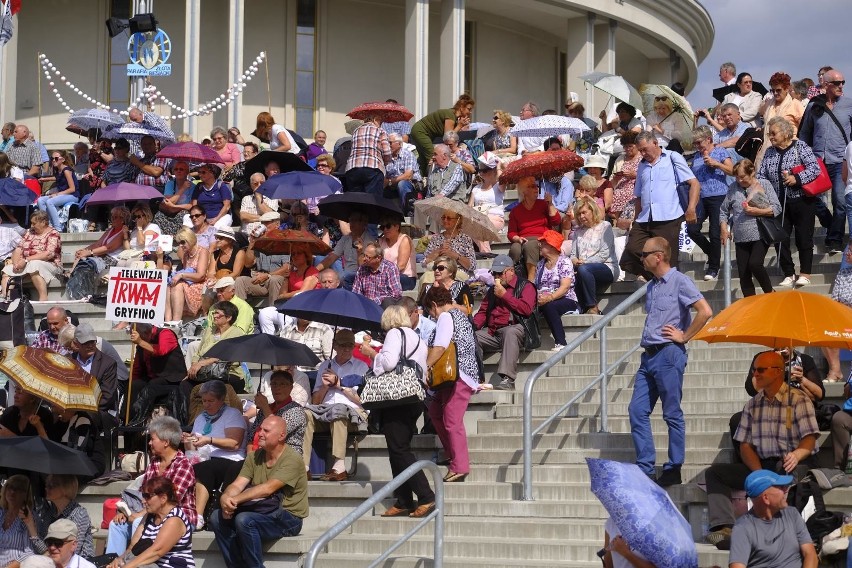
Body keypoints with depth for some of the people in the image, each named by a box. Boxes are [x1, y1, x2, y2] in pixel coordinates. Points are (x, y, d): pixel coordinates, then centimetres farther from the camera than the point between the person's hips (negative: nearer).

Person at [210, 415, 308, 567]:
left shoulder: (291, 459, -15)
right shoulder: (255, 457, 8)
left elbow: (267, 489, -26)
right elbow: (237, 485, -3)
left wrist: (235, 500, -31)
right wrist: (225, 498, -25)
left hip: (289, 517, -7)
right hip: (261, 512, 7)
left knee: (244, 520, -31)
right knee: (218, 518, -12)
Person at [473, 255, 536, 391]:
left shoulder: (525, 286, 6)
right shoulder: (493, 289, 27)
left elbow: (526, 309, -11)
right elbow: (483, 312, 24)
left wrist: (504, 295, -6)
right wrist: (473, 325, 3)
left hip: (514, 328, -6)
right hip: (492, 332, 6)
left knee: (510, 332, -40)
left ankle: (508, 380, -47)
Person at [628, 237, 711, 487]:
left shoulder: (679, 281, -8)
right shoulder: (652, 286, 18)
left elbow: (705, 311, -17)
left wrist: (684, 336, -12)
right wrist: (647, 338, 15)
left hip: (669, 354, -9)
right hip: (649, 354, 9)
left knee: (672, 414, -2)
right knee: (637, 411, 3)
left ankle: (674, 469, 4)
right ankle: (645, 468, 7)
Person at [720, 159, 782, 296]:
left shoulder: (764, 184, 2)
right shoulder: (733, 188, 10)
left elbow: (777, 208, -2)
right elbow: (723, 210, 19)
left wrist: (757, 211, -13)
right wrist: (724, 228, 6)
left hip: (760, 235, -4)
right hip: (741, 238, 4)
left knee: (755, 263, -22)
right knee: (743, 275, 0)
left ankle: (769, 293, 0)